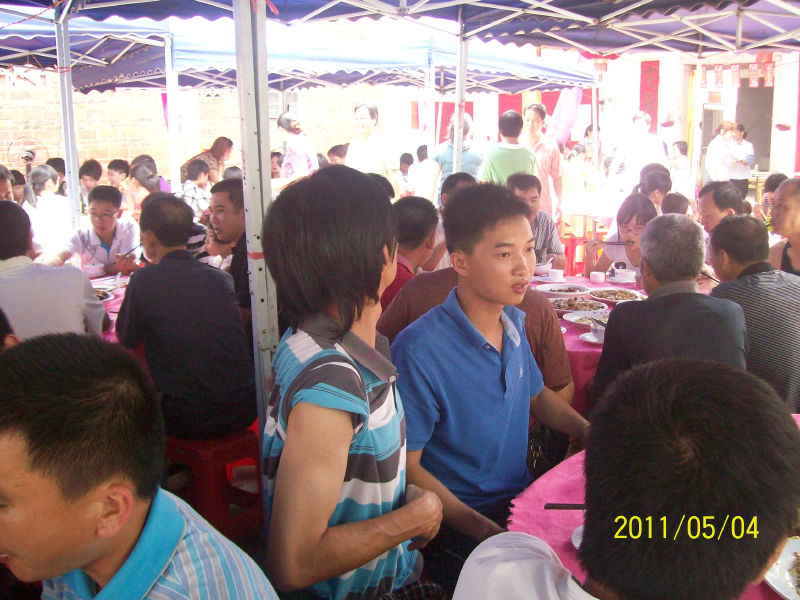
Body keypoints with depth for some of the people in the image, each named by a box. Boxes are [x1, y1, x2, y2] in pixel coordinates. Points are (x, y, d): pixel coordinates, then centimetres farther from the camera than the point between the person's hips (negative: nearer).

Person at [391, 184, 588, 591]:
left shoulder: (514, 322, 4)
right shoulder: (419, 351, -21)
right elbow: (406, 467, -17)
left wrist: (594, 434, 5)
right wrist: (490, 534, -25)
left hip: (521, 498, 8)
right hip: (457, 526, -7)